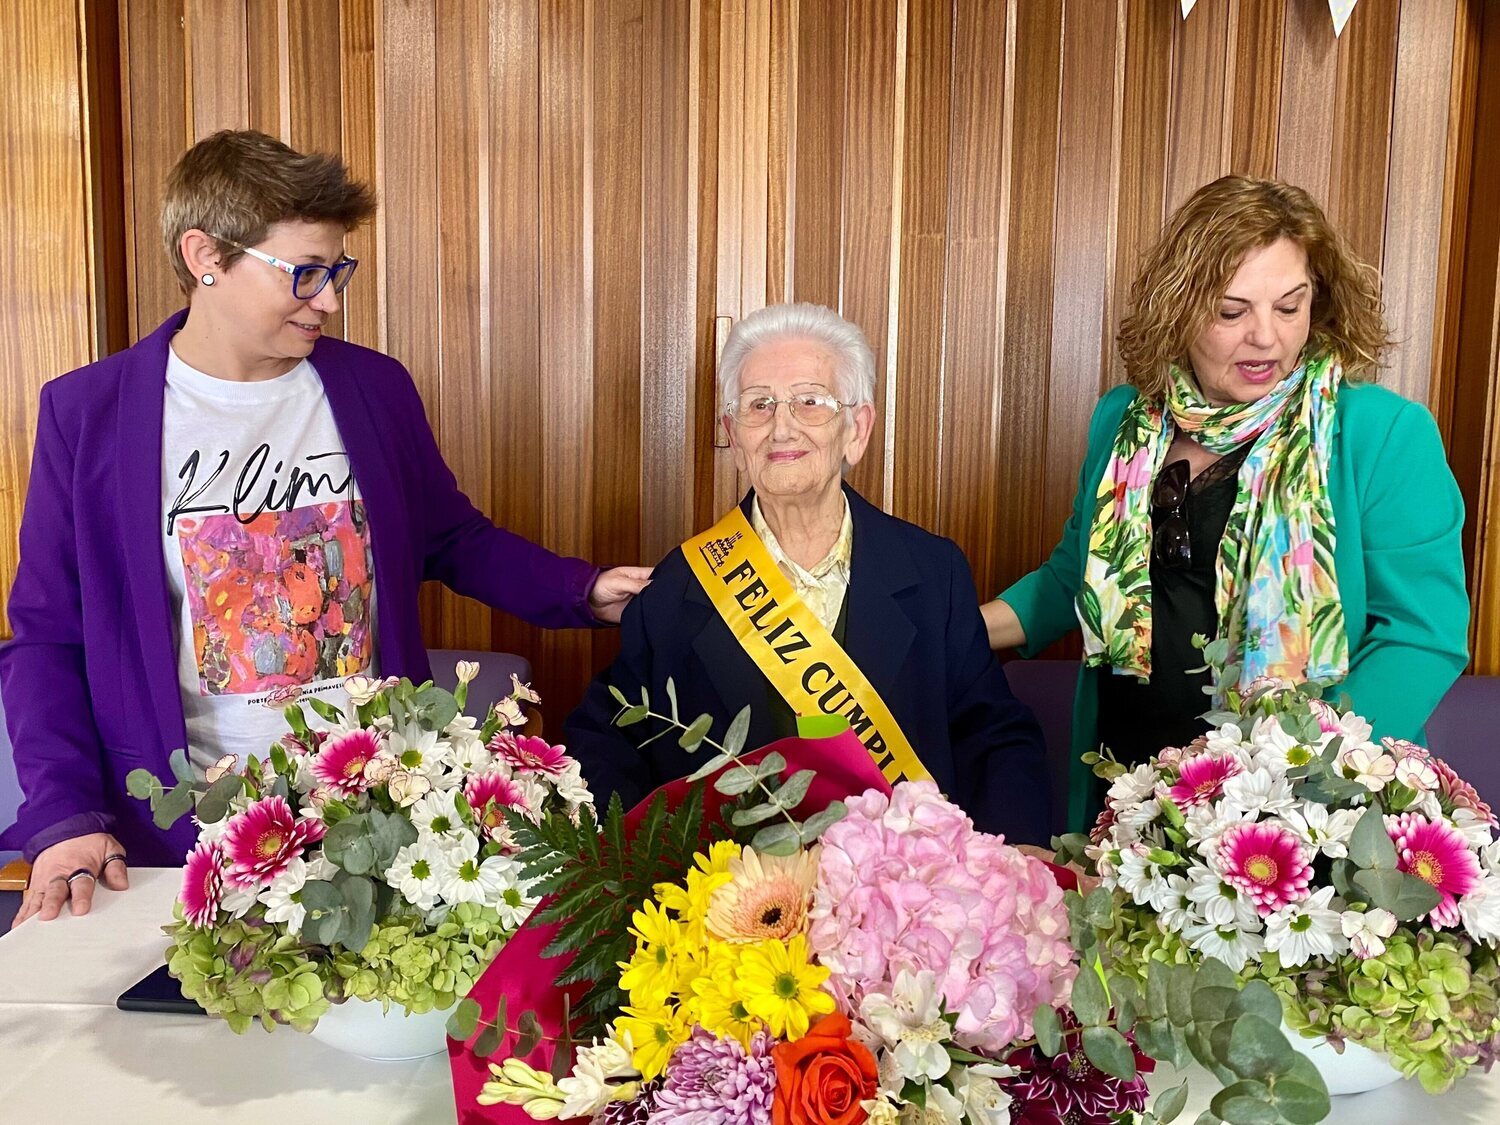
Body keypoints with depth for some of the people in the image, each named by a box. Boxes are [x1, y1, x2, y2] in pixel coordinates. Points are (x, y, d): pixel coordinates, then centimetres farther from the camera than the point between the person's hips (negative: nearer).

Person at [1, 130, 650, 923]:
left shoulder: (375, 388, 3)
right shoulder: (86, 413, -3)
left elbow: (456, 542, 14)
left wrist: (587, 592, -2)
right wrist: (64, 817, -11)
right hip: (189, 833, -1)